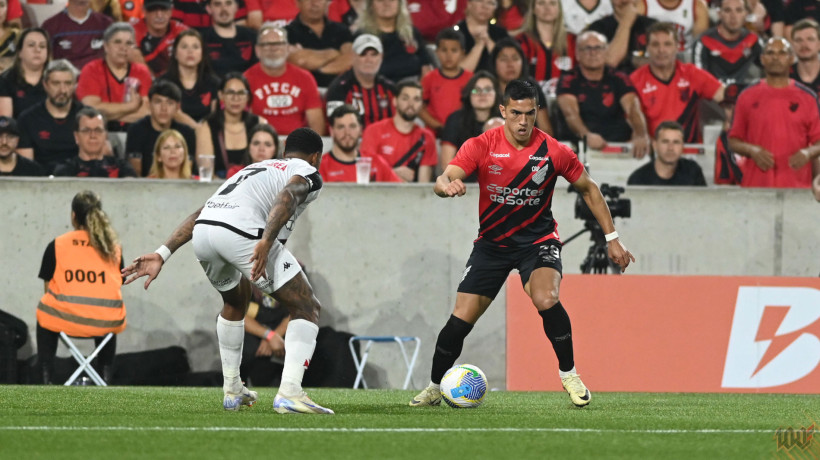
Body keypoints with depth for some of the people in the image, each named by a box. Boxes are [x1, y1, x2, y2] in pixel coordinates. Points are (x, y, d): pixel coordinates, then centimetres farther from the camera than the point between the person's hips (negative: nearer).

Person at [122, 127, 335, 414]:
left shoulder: (256, 167, 38)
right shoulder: (308, 173, 19)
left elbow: (200, 213, 29)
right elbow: (286, 196, -6)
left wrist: (162, 255, 24)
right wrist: (265, 243, -21)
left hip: (202, 230, 7)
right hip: (242, 232, -7)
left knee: (235, 302, 36)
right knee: (306, 309, 4)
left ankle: (232, 391, 39)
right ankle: (289, 393, -12)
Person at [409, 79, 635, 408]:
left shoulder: (553, 152, -12)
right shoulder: (481, 146, -13)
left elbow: (588, 189, 3)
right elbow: (444, 179, -23)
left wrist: (612, 238, 2)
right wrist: (446, 184, -49)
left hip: (538, 239, -1)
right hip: (492, 242, 1)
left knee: (546, 299, -31)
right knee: (461, 319, -5)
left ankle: (569, 375, -10)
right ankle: (434, 388, 18)